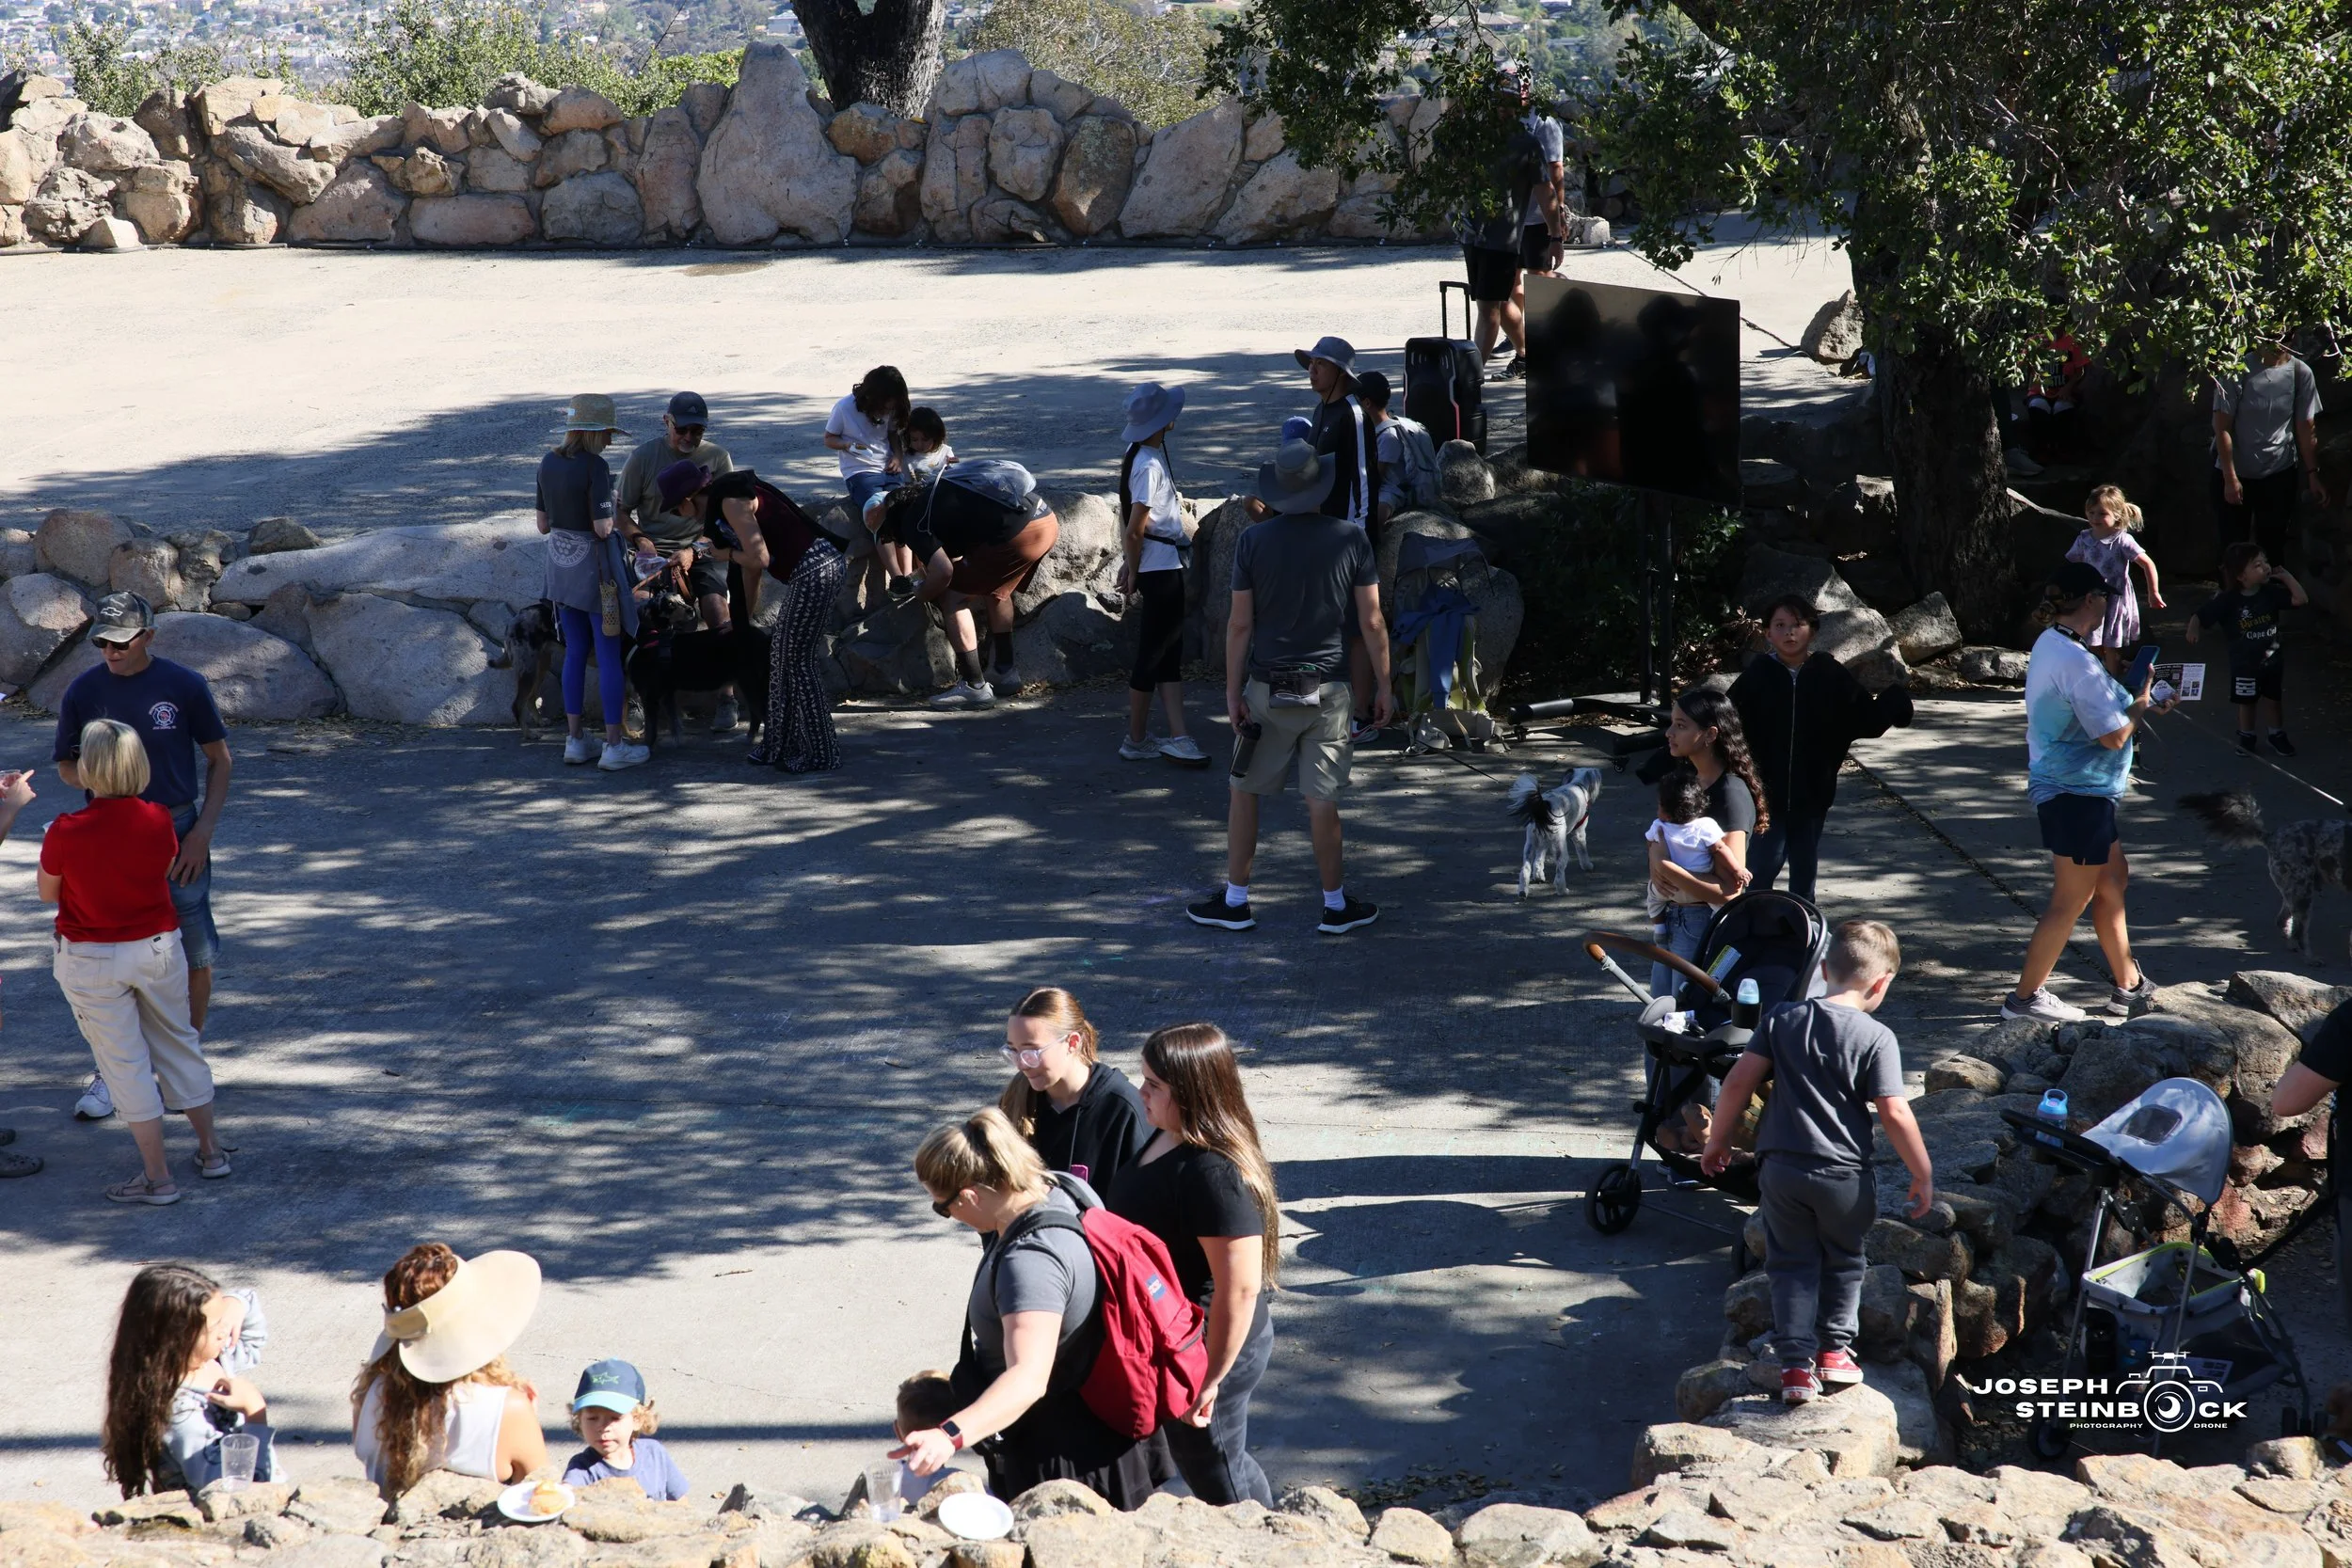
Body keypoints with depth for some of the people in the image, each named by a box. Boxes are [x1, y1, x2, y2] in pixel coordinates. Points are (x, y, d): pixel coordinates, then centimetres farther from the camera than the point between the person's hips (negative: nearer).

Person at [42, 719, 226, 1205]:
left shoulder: (66, 832, -22)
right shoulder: (158, 820, -13)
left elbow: (48, 893, -6)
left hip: (91, 963, -3)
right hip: (159, 946, 3)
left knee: (125, 1063, 6)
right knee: (180, 1046, 20)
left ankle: (158, 1177, 10)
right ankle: (210, 1150, 32)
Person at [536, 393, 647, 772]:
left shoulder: (549, 464, 2)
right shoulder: (595, 467, -19)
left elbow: (543, 524, 7)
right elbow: (603, 528, -20)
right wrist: (607, 516, 0)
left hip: (561, 566, 7)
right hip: (596, 568, -6)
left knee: (575, 652, 15)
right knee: (610, 655, 2)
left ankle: (575, 739, 18)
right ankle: (614, 744, 5)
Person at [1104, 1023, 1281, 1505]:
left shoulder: (1214, 1174, -30)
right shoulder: (1167, 1140, 0)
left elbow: (1240, 1288, -29)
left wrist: (1210, 1380, -24)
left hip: (1205, 1350, -9)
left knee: (1216, 1483, 9)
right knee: (1230, 1463, 25)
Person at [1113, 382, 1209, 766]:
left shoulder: (1142, 456, 8)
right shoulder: (1149, 465, -21)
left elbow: (1126, 515, 13)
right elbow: (1135, 528, -20)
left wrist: (1128, 564, 14)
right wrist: (1133, 573, -8)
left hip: (1168, 565, 10)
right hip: (1160, 568, -10)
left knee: (1170, 652, 10)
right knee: (1152, 655, 0)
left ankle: (1177, 736, 11)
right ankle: (1136, 741, 9)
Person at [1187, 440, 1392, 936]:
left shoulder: (1254, 540, -6)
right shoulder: (1351, 539, -6)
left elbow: (1240, 624, -4)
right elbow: (1372, 622, -4)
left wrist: (1233, 691, 3)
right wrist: (1383, 687, 5)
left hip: (1268, 689, 0)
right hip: (1327, 690, 0)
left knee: (1244, 792, 13)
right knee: (1321, 801, 5)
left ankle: (1235, 901, 18)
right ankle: (1335, 905, 14)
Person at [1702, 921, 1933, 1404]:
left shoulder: (1783, 1020, 0)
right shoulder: (1876, 1038, -11)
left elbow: (1739, 1081, -2)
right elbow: (1895, 1114, -14)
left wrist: (1718, 1139, 11)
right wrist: (1923, 1175, -3)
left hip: (1781, 1169, 2)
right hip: (1845, 1175, -2)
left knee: (1792, 1264, 12)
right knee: (1844, 1261, 21)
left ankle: (1796, 1362, 4)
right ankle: (1835, 1350, 23)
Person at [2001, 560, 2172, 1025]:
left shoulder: (2049, 644, 7)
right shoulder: (2076, 663, -25)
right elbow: (2114, 736, -24)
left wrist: (2137, 703, 14)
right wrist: (2139, 705, -7)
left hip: (2064, 789, 11)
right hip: (2077, 795, -11)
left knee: (2112, 881, 20)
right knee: (2070, 901, 0)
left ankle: (2128, 984, 30)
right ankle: (2025, 997, 10)